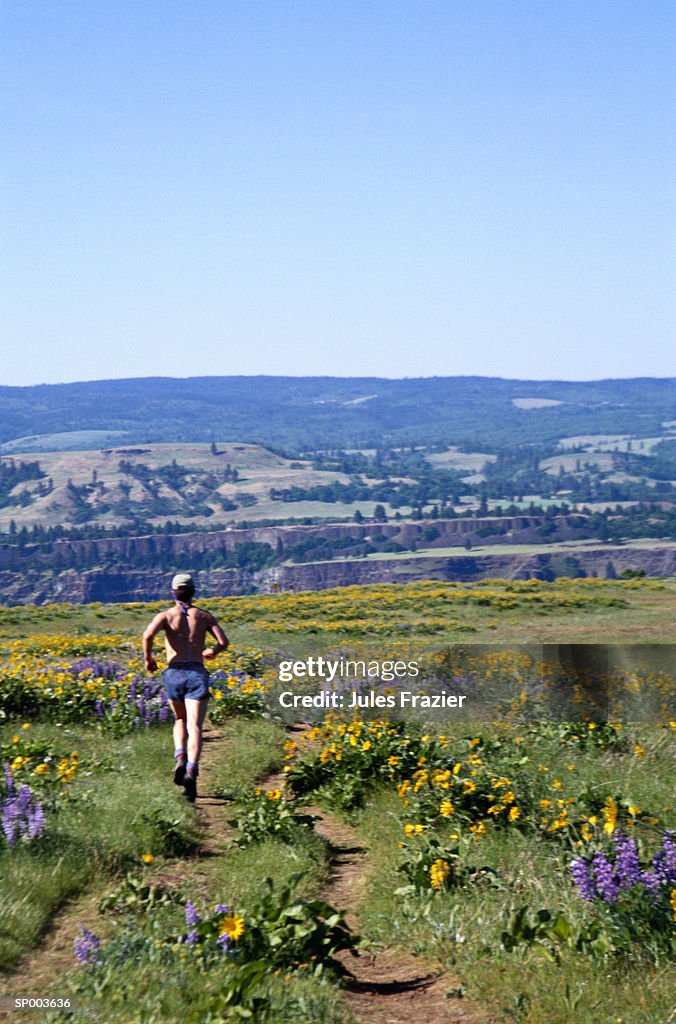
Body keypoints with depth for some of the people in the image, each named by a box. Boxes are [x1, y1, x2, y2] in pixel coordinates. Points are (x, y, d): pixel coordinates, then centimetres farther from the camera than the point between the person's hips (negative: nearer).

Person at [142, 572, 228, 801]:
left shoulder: (166, 615, 6)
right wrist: (212, 650, 24)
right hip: (197, 674, -1)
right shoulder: (204, 616, 10)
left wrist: (148, 658, 2)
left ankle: (180, 758, -1)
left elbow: (148, 635, -14)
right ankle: (192, 770, -31)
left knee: (180, 720, 24)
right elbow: (224, 642, 3)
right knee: (194, 726, -9)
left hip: (174, 673, 1)